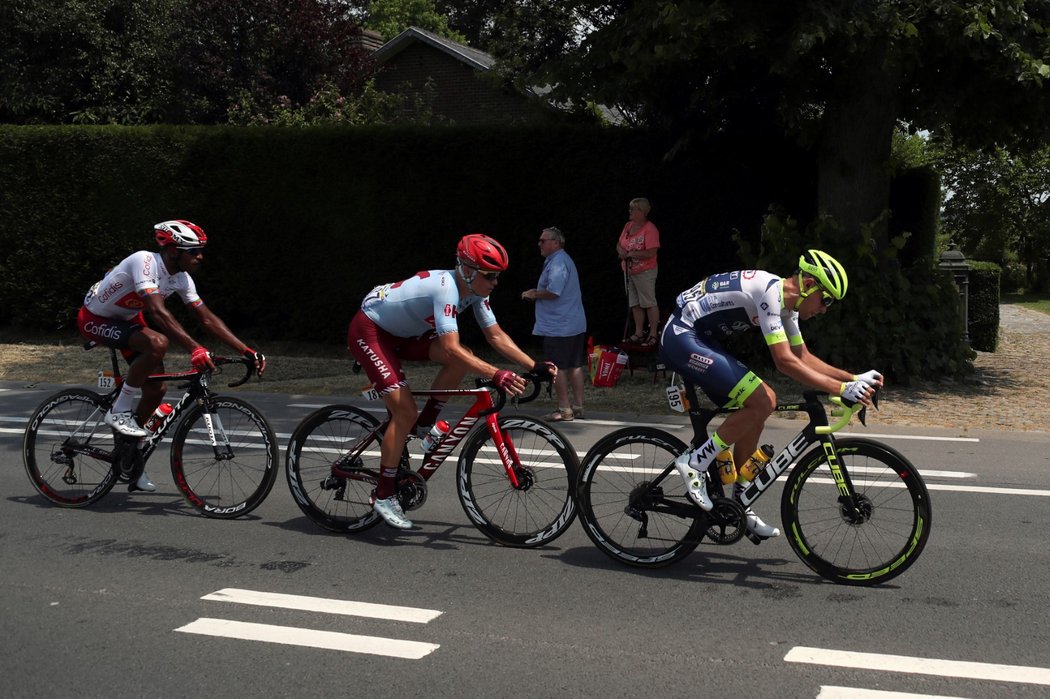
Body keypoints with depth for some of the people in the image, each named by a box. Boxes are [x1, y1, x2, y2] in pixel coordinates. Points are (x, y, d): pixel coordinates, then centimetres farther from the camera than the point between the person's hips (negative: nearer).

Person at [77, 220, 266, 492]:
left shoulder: (181, 278, -8)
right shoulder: (144, 261, -31)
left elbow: (207, 318, -6)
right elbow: (158, 311, -44)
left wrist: (247, 351, -13)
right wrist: (194, 347, -53)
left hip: (126, 320, 8)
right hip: (95, 319, -8)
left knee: (157, 389, -2)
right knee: (157, 343, -33)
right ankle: (119, 411, -17)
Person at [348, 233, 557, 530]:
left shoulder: (474, 291, -7)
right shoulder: (446, 288, -33)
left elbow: (496, 336, -4)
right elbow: (451, 348, -41)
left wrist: (535, 366, -15)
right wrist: (497, 375, -47)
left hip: (402, 332, 8)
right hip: (368, 331, -8)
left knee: (464, 360, -12)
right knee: (406, 412, -16)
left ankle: (425, 425, 4)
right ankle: (384, 495, -5)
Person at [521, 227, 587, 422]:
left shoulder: (557, 263, -17)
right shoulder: (564, 259, 17)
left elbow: (553, 292, -26)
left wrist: (534, 294, -9)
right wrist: (537, 293, 10)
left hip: (558, 327, -10)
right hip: (576, 324, 10)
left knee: (557, 368, -3)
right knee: (575, 366, 12)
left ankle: (564, 409, 0)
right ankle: (578, 406, 17)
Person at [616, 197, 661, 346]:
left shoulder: (649, 229, -18)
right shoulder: (628, 226, 7)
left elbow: (651, 252, -25)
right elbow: (619, 244, 16)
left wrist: (631, 254, -20)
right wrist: (621, 251, -8)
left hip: (645, 272, -8)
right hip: (629, 271, 8)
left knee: (649, 303, 0)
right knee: (635, 304, 14)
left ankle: (653, 335, 7)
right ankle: (639, 333, 23)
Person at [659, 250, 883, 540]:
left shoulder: (787, 301, 9)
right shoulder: (769, 291, -21)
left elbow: (803, 356, 16)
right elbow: (785, 362, -26)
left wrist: (854, 378, 7)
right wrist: (841, 388, -25)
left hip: (701, 339, 10)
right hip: (682, 338, -10)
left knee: (756, 407, 8)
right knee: (762, 403, -17)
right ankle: (695, 462, -8)